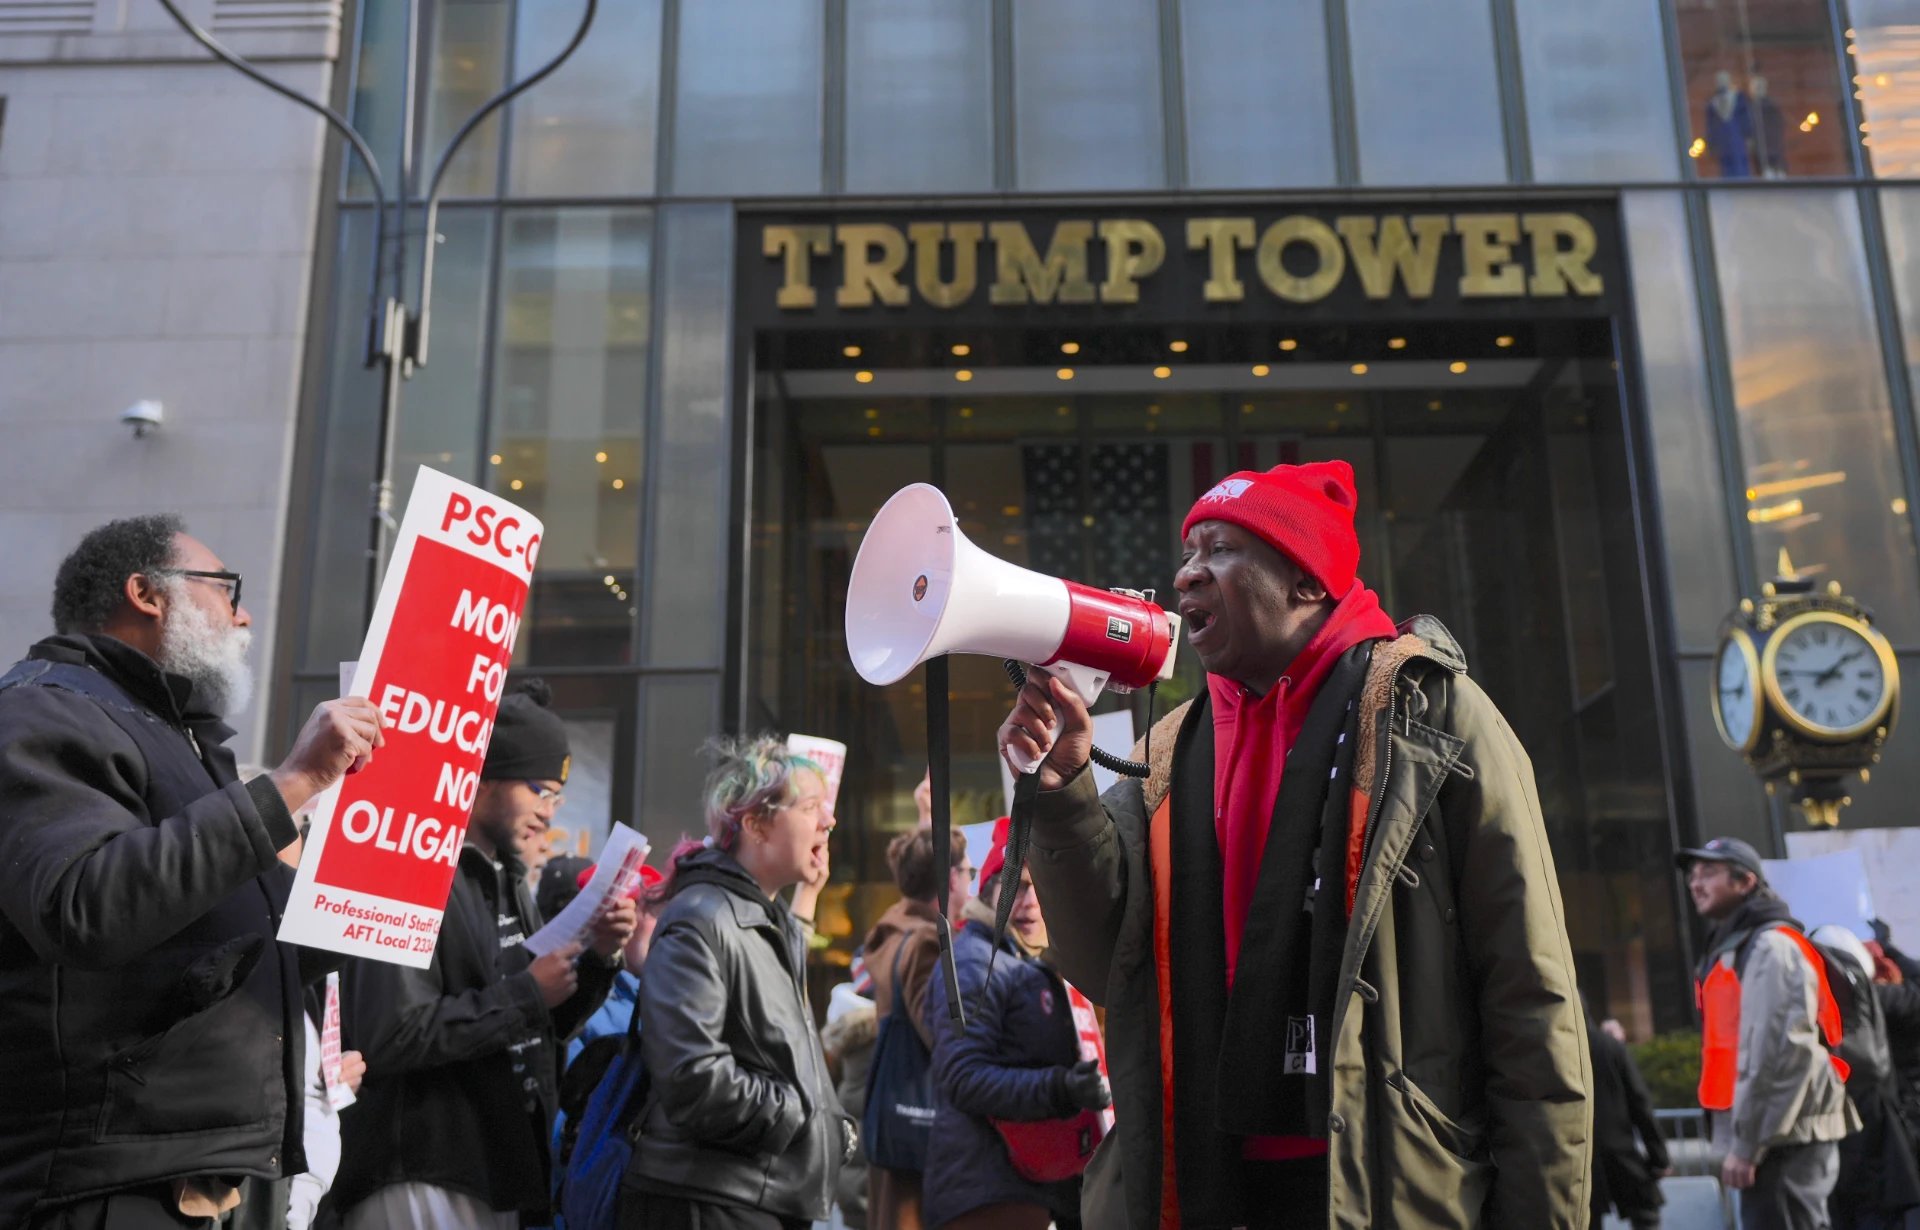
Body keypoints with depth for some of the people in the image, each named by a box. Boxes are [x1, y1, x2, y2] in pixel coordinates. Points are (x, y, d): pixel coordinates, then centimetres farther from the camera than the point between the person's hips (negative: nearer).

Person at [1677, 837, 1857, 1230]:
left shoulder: (1771, 949, -11)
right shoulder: (1733, 950, 19)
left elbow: (1777, 1053, -19)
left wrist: (1745, 1144, -19)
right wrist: (1743, 1141, 14)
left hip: (1783, 1140, -10)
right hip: (1771, 1138, 10)